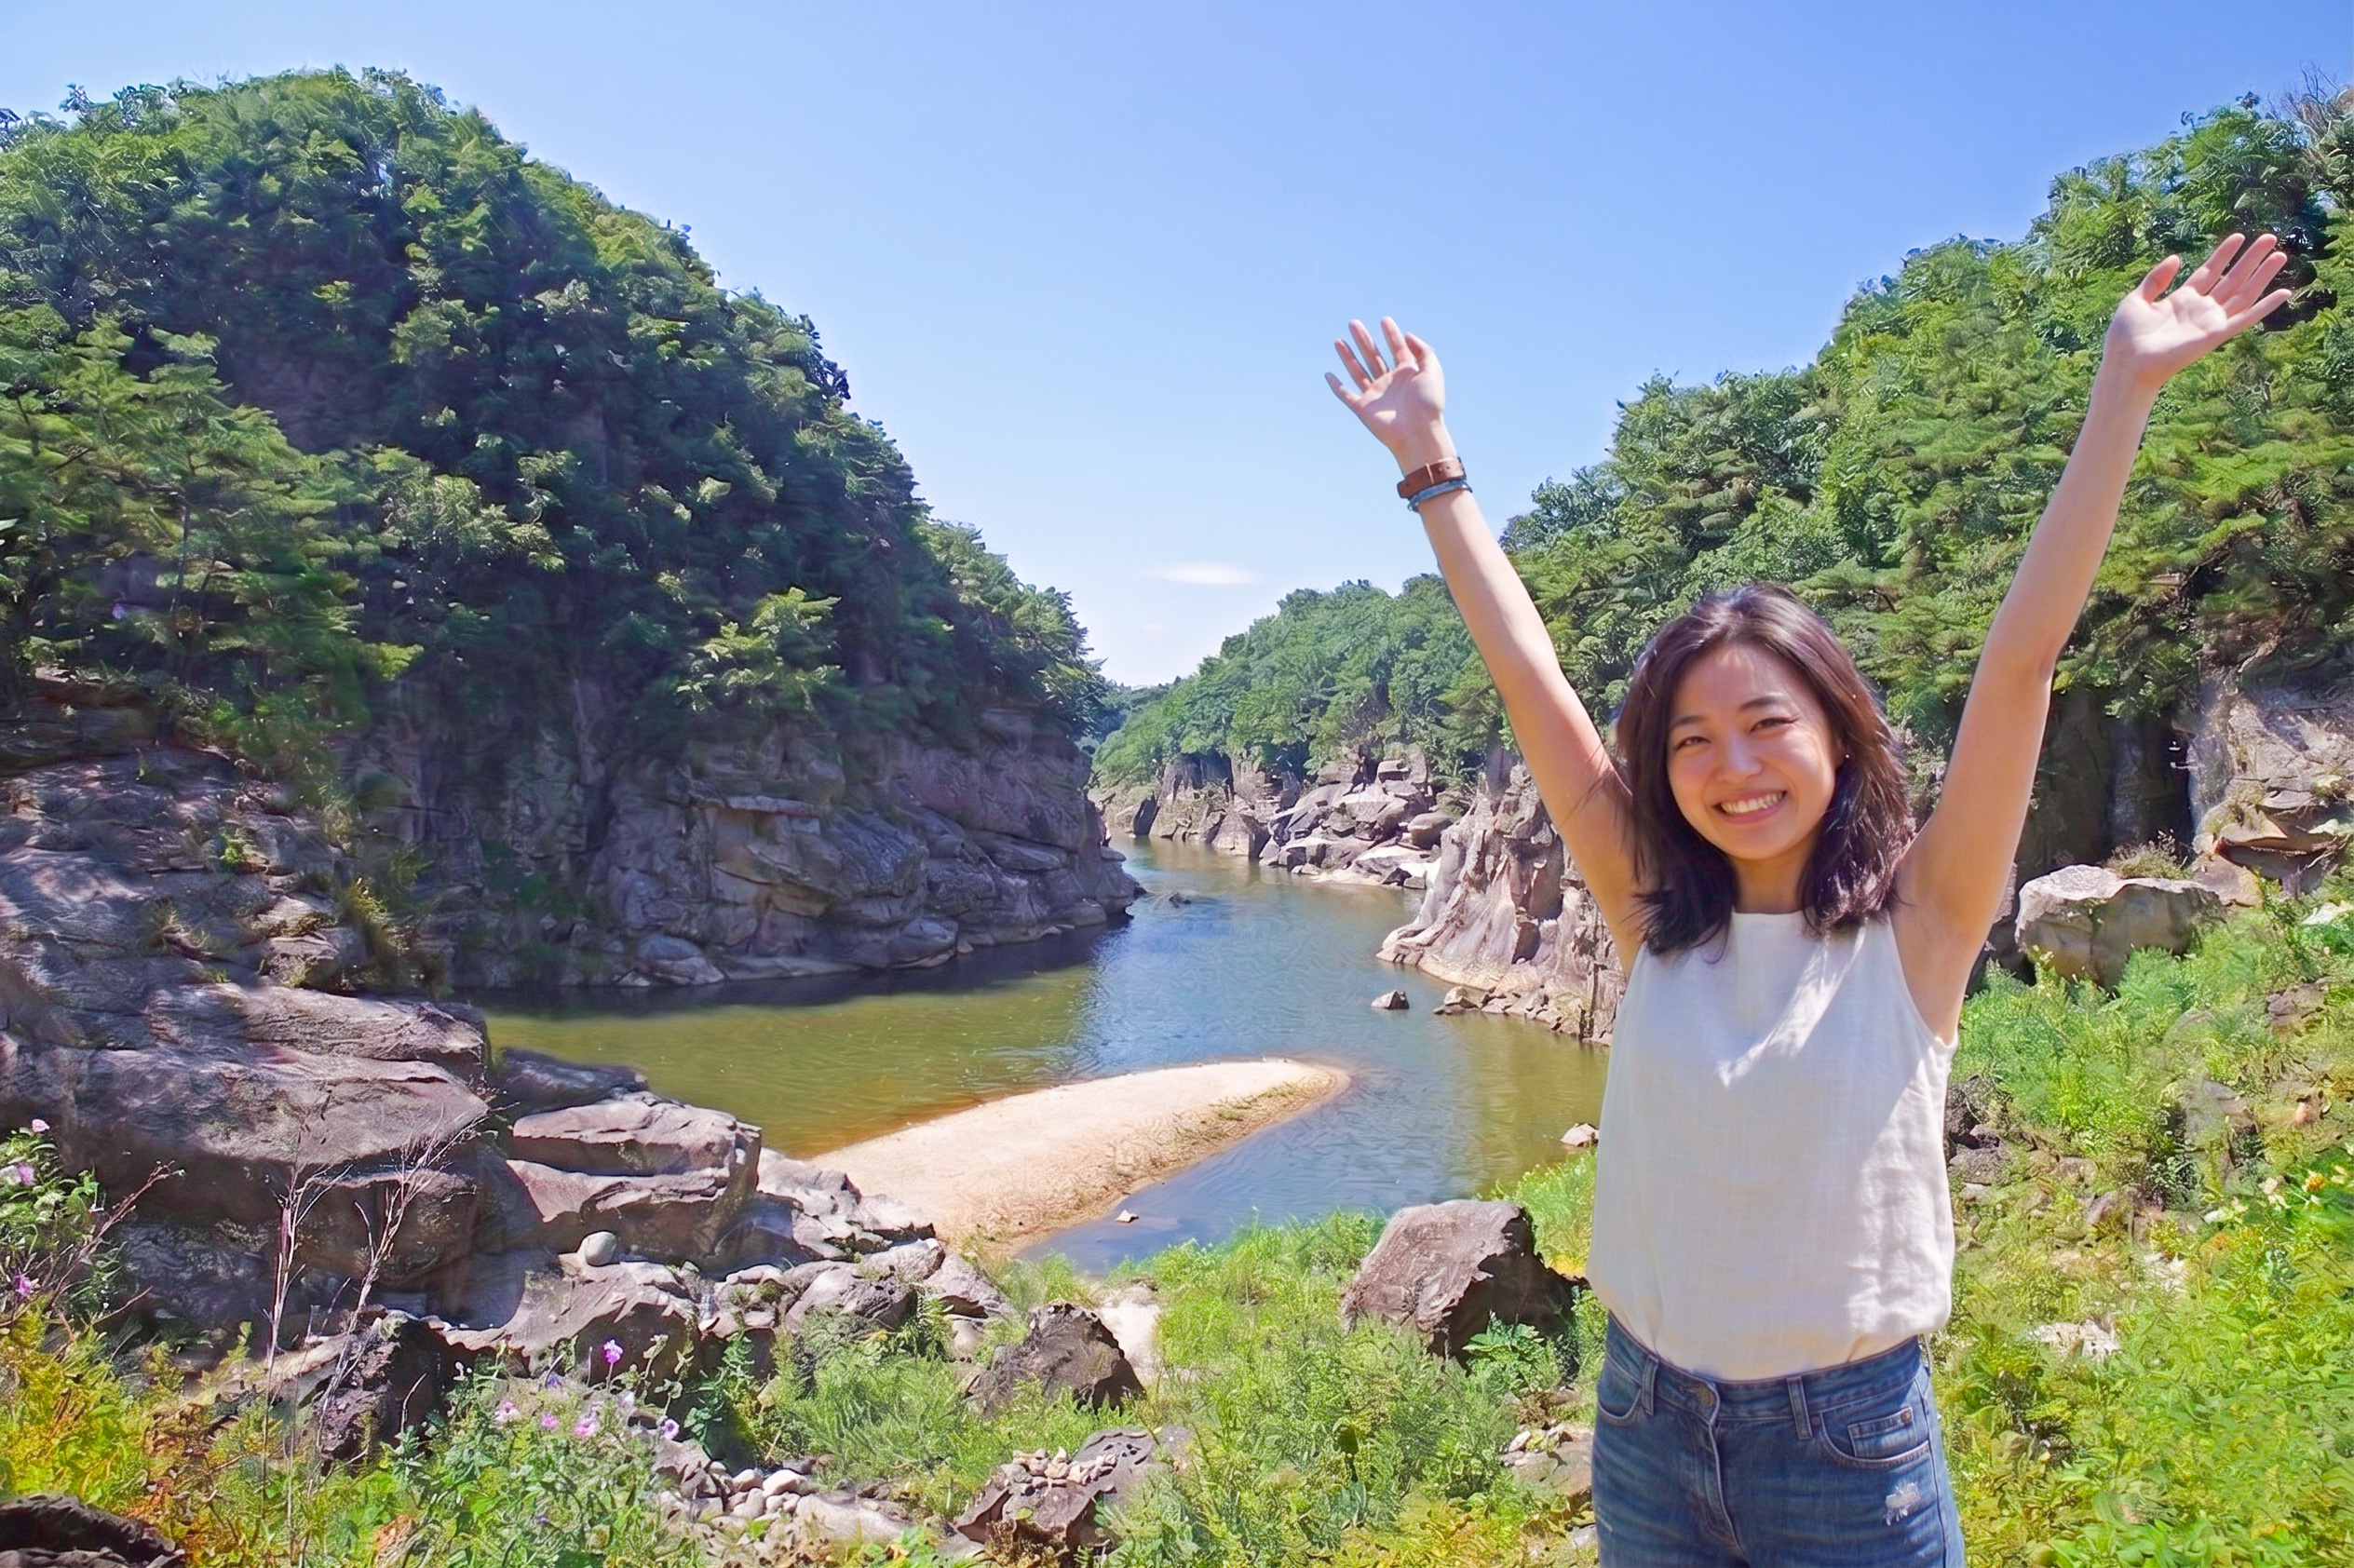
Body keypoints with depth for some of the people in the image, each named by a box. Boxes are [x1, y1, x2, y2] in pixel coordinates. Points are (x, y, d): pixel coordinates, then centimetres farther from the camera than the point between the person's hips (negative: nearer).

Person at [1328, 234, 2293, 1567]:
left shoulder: (1916, 927, -10)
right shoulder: (1657, 926, -5)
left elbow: (2022, 659, -17)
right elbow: (1528, 679, -6)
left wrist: (2126, 388, -20)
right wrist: (1431, 461, -4)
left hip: (1854, 1448, -2)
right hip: (1645, 1427, 2)